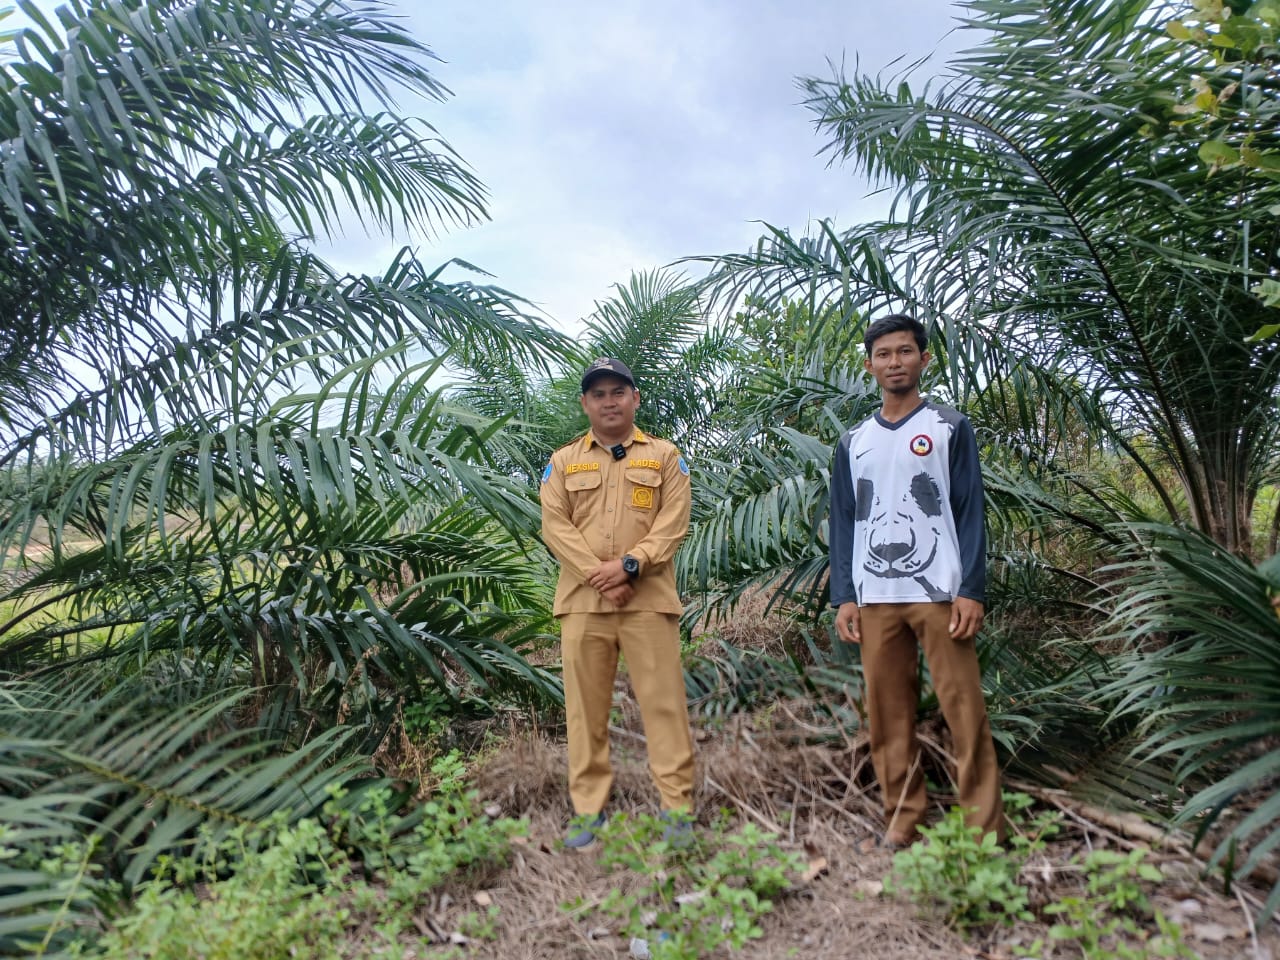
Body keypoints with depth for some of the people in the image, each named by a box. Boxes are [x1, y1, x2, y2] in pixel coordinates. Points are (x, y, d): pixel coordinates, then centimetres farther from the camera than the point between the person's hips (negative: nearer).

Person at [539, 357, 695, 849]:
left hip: (649, 598, -1)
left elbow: (673, 522, -2)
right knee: (585, 705, 6)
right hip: (583, 600, 2)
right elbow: (554, 526, 0)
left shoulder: (664, 456, 9)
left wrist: (629, 565, -16)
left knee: (664, 701, 1)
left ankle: (677, 805, 12)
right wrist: (599, 575, -12)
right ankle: (588, 808, 18)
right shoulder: (562, 461, 12)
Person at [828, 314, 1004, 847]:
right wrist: (843, 597, 3)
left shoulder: (949, 427, 6)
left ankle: (984, 827, 6)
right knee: (887, 715, 4)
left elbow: (970, 512, 0)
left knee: (964, 709, -4)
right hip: (874, 598, 3)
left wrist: (971, 589, -9)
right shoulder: (853, 442, 14)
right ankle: (903, 822, 14)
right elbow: (842, 523, 12)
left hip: (939, 592, -3)